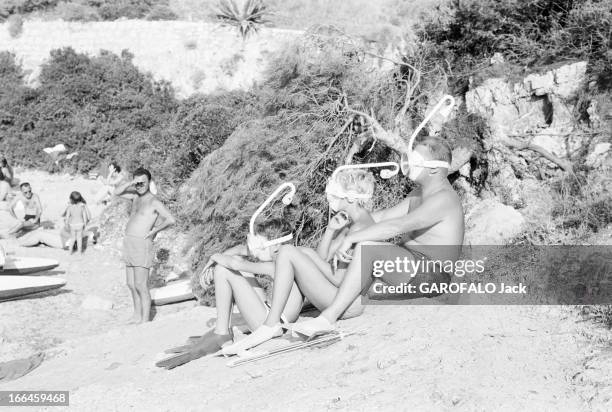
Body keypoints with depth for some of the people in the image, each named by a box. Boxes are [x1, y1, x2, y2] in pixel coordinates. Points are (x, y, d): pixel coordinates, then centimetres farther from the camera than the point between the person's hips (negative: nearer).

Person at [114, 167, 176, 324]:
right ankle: (137, 317, 24)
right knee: (131, 284, 13)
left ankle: (145, 321, -2)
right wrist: (130, 183, 0)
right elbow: (117, 192, 15)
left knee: (141, 285, -8)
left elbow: (171, 220, -20)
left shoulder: (154, 202, -10)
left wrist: (154, 230, -9)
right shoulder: (136, 196, 14)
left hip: (142, 245, -8)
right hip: (129, 244, 8)